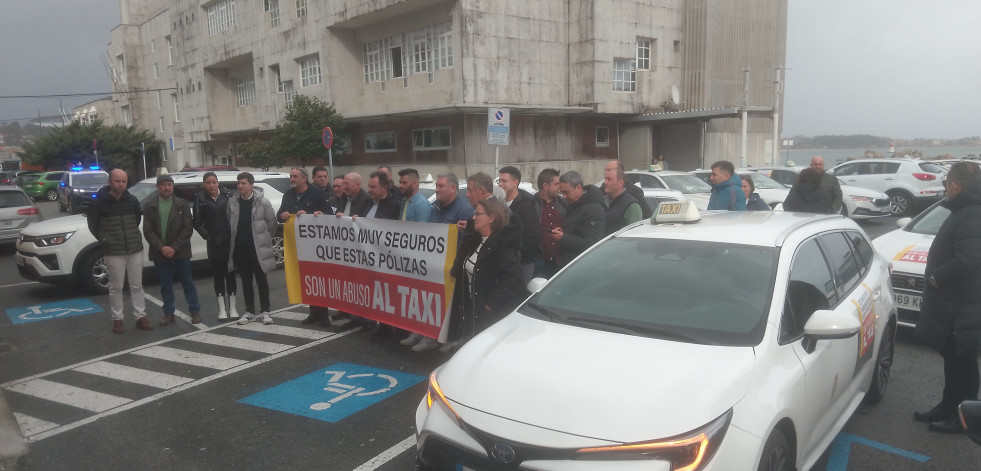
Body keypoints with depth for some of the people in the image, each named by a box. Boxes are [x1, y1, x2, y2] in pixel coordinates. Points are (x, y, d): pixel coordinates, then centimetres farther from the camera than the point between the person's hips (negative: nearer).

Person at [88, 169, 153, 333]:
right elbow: (93, 225, 4)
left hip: (135, 250, 3)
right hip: (114, 252, -3)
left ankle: (141, 317, 14)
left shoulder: (132, 200, 4)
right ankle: (117, 319, 15)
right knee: (116, 288, 4)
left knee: (137, 286, 8)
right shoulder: (99, 202, -5)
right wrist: (103, 240, -2)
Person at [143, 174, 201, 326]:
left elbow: (188, 228, -4)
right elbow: (147, 231, 0)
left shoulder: (183, 204, 1)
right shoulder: (149, 206, 5)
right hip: (160, 253, 2)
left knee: (188, 283, 5)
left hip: (181, 251, -1)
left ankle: (195, 311, 14)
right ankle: (169, 313, 19)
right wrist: (162, 248, -13)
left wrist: (174, 247, -12)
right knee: (166, 286, 9)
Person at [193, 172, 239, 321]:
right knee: (218, 274, 6)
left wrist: (234, 235, -6)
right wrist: (207, 236, -8)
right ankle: (222, 309, 14)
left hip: (230, 241, 0)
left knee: (230, 274, 7)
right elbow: (197, 223, 1)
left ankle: (232, 308, 15)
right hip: (214, 243, 0)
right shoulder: (200, 198, 0)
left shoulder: (227, 195, 1)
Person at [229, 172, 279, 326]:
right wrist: (236, 238, 11)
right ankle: (249, 311, 20)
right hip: (240, 248, 3)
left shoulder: (262, 202, -8)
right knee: (246, 281, 11)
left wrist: (264, 238, 6)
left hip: (258, 248, -3)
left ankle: (264, 311, 13)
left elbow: (271, 222, -2)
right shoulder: (232, 201, 2)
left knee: (261, 281, 4)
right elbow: (230, 222, 11)